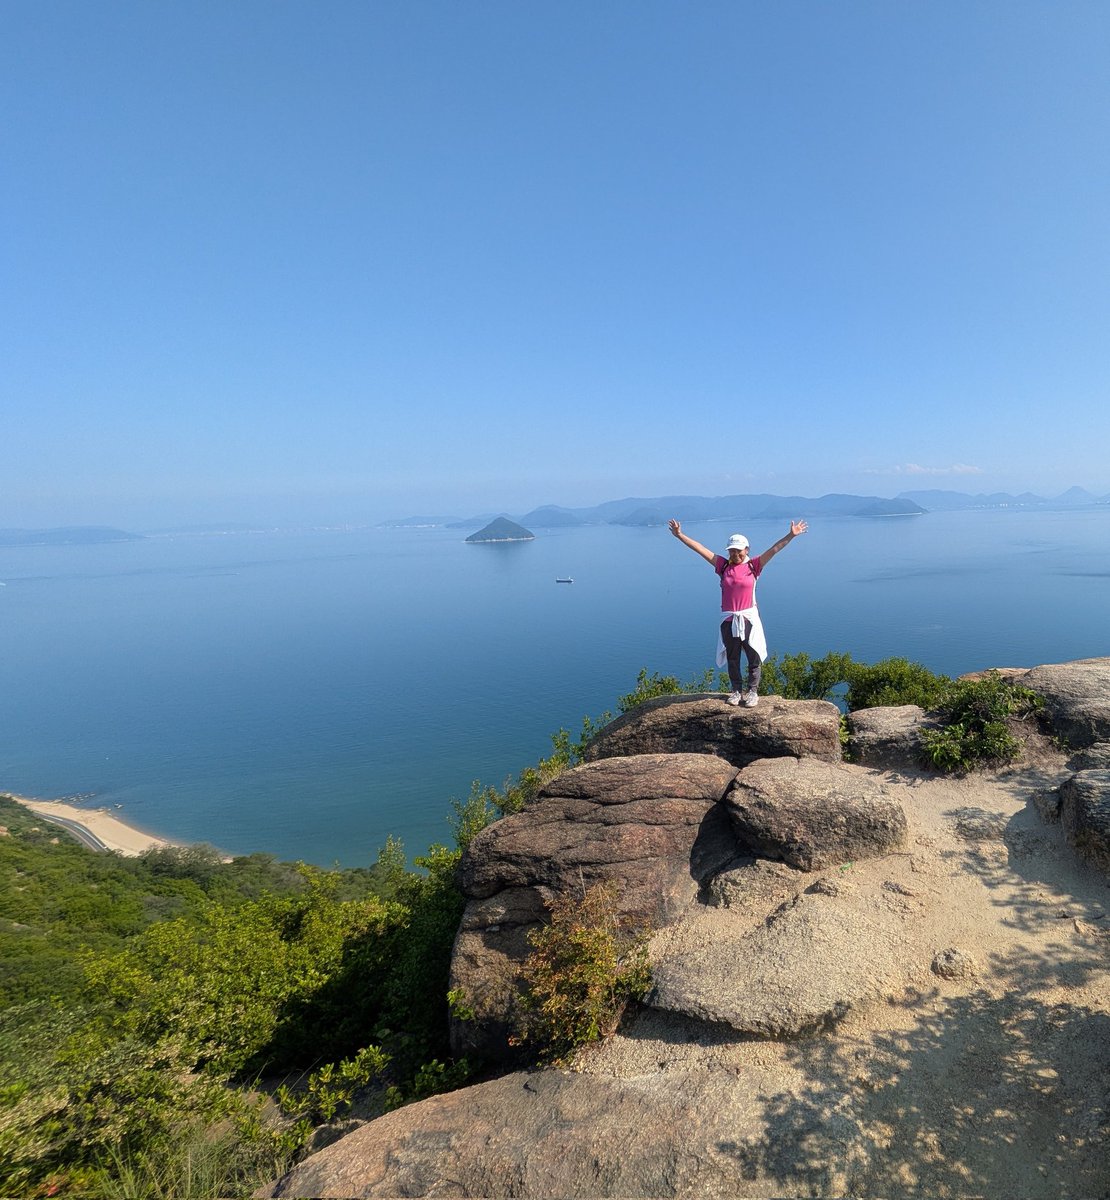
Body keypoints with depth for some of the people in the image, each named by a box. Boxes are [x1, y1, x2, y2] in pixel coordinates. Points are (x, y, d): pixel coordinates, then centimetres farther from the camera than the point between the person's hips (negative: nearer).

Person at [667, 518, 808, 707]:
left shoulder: (753, 565, -3)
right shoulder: (723, 565, 2)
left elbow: (775, 549, -10)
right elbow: (699, 548, -1)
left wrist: (791, 535, -21)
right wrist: (679, 535, -3)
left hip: (749, 619, -2)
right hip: (729, 620, 2)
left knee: (754, 658, 5)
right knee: (732, 659, 13)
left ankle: (752, 691, 20)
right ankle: (736, 691, 27)